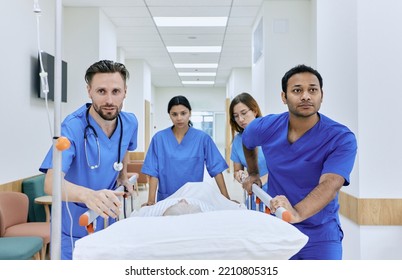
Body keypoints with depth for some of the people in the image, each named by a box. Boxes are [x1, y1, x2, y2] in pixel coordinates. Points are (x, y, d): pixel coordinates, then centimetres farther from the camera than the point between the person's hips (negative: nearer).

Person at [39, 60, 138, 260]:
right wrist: (88, 195, -56)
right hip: (74, 226, -5)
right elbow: (51, 182, -39)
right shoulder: (72, 127, -27)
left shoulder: (130, 123, -9)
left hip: (107, 220, 6)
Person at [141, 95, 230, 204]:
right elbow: (153, 172, -6)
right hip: (166, 199, 0)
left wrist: (226, 198, -9)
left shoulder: (202, 138, -5)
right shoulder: (159, 138, -5)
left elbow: (216, 169, -5)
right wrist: (151, 200, -14)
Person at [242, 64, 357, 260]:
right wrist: (253, 173, 21)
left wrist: (297, 213, -51)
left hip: (320, 234, -3)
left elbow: (330, 185, -35)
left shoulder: (342, 138, -19)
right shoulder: (265, 128, -7)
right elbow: (247, 142, 18)